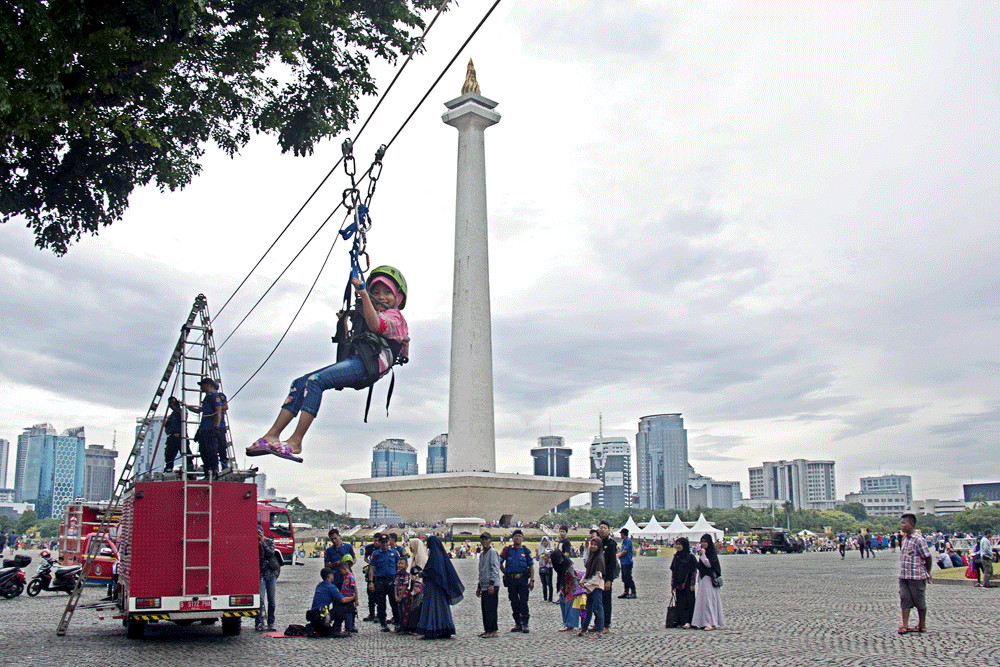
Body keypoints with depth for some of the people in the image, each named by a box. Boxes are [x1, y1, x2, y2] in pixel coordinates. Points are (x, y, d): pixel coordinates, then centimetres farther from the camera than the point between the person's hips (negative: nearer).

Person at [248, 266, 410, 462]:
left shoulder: (394, 316, 10)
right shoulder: (375, 315, 37)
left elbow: (375, 325, -16)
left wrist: (363, 293, -20)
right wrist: (344, 322, 29)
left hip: (369, 363, -9)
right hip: (354, 361, 9)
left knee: (315, 381, -27)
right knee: (300, 384, -5)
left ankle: (295, 442, -32)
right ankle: (272, 435, -13)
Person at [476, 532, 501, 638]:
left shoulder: (493, 552, -7)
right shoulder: (481, 554, 19)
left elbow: (495, 569, -14)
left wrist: (491, 584, -20)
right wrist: (479, 586, 24)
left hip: (492, 586, -8)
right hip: (484, 585, 8)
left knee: (490, 609, -8)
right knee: (484, 609, 10)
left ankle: (493, 631, -4)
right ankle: (487, 629, 17)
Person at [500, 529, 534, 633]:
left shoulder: (526, 550, 4)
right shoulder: (507, 550, 6)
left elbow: (531, 566, 4)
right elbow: (500, 563, 15)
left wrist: (532, 580, -3)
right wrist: (506, 573, 10)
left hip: (523, 579, -2)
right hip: (511, 580, 2)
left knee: (523, 602, -7)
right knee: (514, 602, 7)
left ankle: (525, 624, 0)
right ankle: (517, 624, 17)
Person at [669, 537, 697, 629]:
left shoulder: (690, 557, -6)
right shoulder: (676, 557, 10)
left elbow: (694, 571, -6)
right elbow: (673, 571, 13)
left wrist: (692, 584, -11)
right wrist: (672, 584, 10)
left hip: (687, 583, -5)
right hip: (678, 583, 5)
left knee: (688, 601, -4)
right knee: (679, 602, 5)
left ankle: (687, 621, -2)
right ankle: (681, 621, 9)